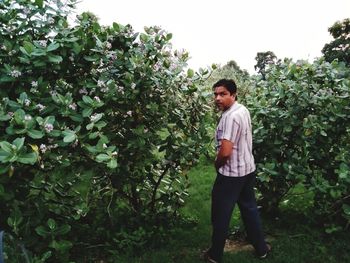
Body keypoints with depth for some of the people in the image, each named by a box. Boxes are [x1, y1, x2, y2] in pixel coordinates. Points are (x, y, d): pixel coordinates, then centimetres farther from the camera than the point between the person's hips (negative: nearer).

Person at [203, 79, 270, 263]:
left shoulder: (231, 116, -24)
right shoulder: (243, 110, 6)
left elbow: (225, 151, -29)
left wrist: (216, 165, -8)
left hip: (231, 174, -9)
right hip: (248, 169, 9)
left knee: (220, 215, 6)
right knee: (249, 208, 21)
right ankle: (261, 248, 35)